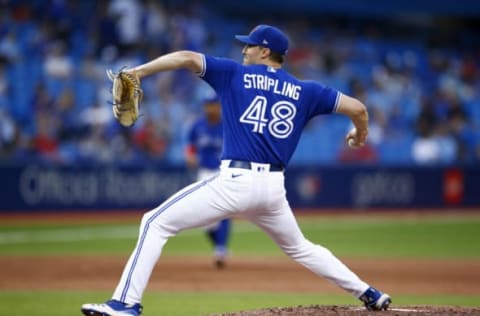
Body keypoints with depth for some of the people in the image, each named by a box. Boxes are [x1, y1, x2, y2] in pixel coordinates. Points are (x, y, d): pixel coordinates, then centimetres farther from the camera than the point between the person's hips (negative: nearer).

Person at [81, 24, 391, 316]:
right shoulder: (305, 91, 12)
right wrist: (360, 135, 34)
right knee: (299, 247, 31)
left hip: (235, 181, -5)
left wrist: (137, 72, -7)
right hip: (274, 187, 5)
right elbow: (357, 107, 12)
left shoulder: (235, 74, 5)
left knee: (156, 223, 1)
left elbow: (188, 58, -7)